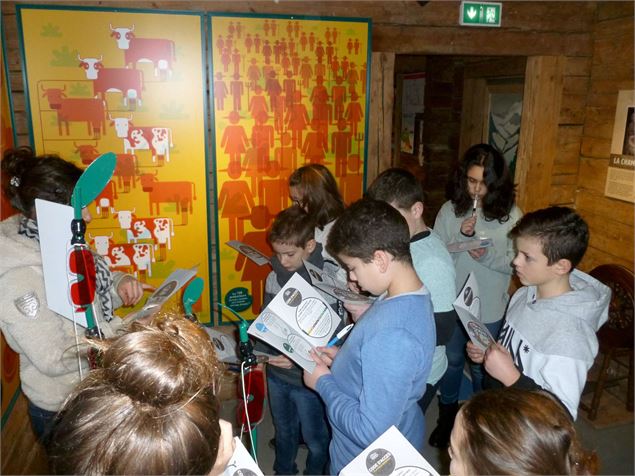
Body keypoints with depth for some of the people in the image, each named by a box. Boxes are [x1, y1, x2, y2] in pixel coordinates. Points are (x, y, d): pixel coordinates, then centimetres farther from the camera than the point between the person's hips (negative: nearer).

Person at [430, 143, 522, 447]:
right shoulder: (450, 210, -8)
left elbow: (515, 263, -10)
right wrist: (461, 236, -22)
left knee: (482, 367, 17)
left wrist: (487, 256, -27)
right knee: (451, 360, 21)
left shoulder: (511, 215, -11)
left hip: (490, 308, -1)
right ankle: (447, 415, 45)